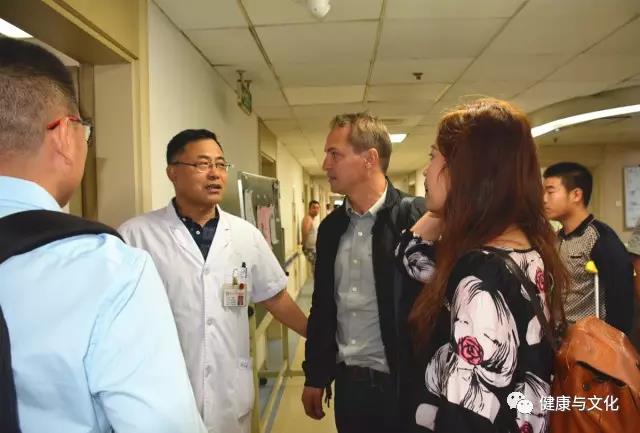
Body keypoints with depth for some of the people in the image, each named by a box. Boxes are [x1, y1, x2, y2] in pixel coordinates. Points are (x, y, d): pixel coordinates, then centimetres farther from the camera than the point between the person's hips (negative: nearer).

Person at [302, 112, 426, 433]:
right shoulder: (330, 226, 4)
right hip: (347, 382, 5)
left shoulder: (416, 218, -14)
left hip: (401, 385, -5)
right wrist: (314, 376, 12)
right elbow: (322, 306, 10)